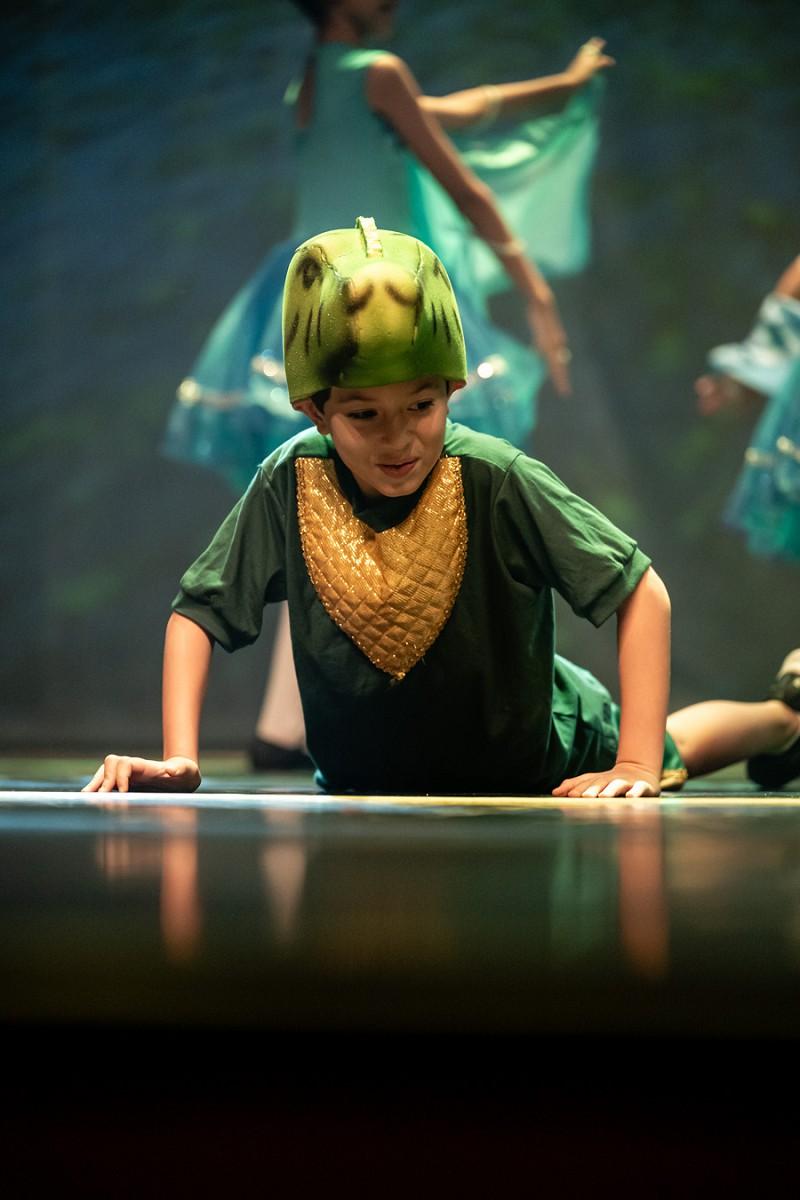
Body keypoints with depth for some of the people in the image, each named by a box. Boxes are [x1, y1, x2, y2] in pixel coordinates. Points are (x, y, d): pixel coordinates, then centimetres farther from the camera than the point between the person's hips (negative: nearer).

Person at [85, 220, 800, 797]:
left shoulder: (497, 480, -32)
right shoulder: (291, 486, -26)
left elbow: (642, 594, -27)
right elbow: (198, 612, -15)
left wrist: (636, 766, -32)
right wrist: (178, 759, -25)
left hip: (543, 761, -1)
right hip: (367, 782, 1)